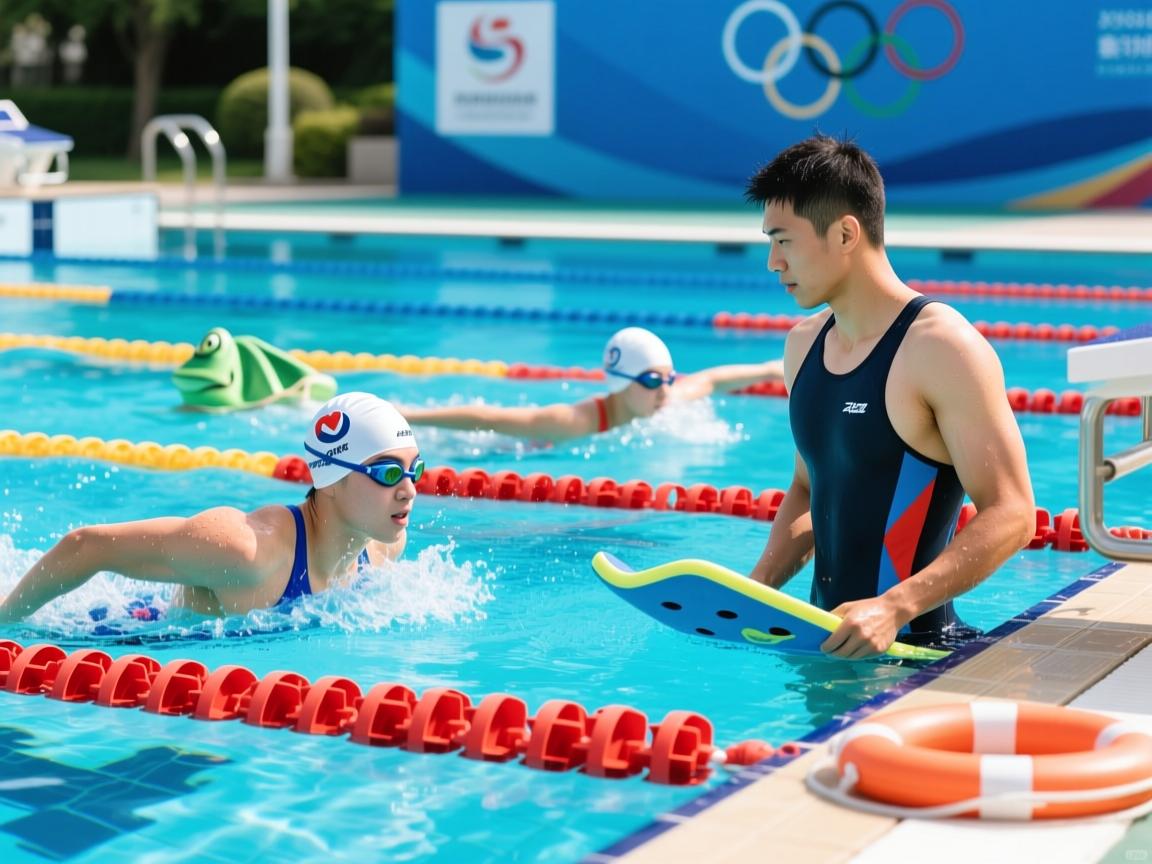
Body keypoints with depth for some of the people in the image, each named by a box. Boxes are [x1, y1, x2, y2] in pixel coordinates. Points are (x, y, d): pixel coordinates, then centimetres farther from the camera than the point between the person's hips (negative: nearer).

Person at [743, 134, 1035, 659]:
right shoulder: (804, 344, 12)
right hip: (827, 637, 7)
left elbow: (1010, 515, -15)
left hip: (912, 646, -7)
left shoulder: (943, 349, -12)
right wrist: (757, 591, 7)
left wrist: (894, 608, -26)